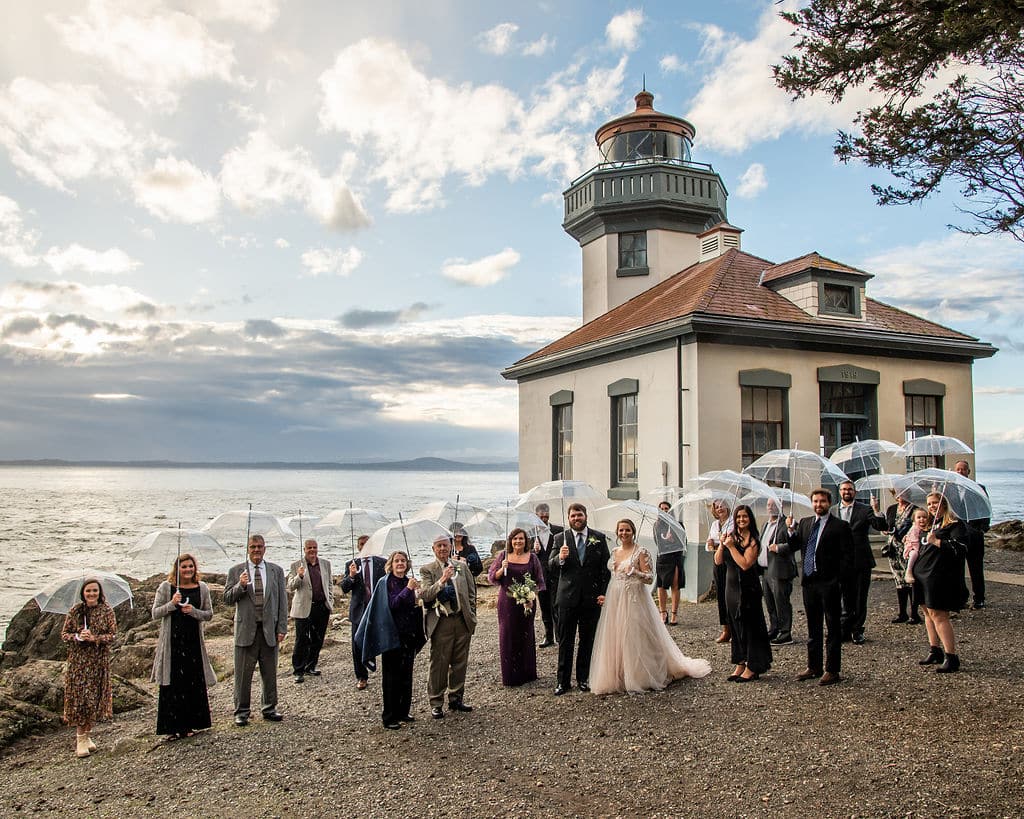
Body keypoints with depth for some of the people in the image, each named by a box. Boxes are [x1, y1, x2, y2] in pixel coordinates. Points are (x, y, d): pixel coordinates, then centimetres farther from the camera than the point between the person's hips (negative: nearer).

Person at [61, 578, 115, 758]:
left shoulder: (107, 611, 0)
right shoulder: (75, 611, 1)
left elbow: (112, 635, -4)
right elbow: (64, 633, 4)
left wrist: (94, 638, -19)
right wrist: (78, 637, -16)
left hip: (99, 661, 0)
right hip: (78, 661, 0)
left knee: (94, 697, 3)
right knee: (79, 696, -4)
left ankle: (86, 735, 19)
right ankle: (80, 738, 5)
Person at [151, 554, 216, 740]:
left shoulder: (202, 588, 5)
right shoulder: (165, 587, 1)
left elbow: (209, 614, 7)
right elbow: (155, 613, 1)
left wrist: (193, 611, -11)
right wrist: (172, 604, -15)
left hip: (194, 641, 2)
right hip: (172, 641, -2)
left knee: (194, 684, 4)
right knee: (172, 684, 0)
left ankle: (188, 725, 17)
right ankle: (171, 727, 9)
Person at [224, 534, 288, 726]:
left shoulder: (276, 571, 7)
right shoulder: (235, 571, 4)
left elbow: (282, 601, 6)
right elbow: (227, 599, 0)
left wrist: (282, 628, 0)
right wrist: (240, 585, -18)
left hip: (270, 629, 2)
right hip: (246, 629, -1)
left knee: (270, 673, 9)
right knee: (243, 674, 3)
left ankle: (269, 709, 22)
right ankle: (241, 711, 16)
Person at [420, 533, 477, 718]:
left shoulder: (462, 566, 8)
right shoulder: (427, 570, -2)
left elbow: (472, 592, 13)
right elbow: (424, 595, -15)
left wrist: (472, 617, 9)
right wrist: (442, 580, -26)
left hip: (462, 621, 4)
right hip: (441, 623, -4)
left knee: (460, 663, 12)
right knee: (439, 664, 0)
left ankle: (456, 699, 27)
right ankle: (436, 704, 11)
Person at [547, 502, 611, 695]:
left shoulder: (599, 538, 3)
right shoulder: (560, 538, 1)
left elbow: (605, 567, 4)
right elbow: (551, 568, -2)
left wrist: (603, 592, -4)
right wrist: (560, 558, -23)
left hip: (592, 598, 1)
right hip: (567, 597, -1)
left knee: (587, 640, 11)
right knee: (565, 642, 5)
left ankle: (583, 678, 24)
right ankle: (563, 681, 14)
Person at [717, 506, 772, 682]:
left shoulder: (753, 540, -11)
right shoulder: (731, 536, 6)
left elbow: (745, 564, -21)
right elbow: (718, 561, 3)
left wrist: (731, 546, -17)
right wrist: (722, 544, -11)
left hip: (748, 588, -6)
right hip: (732, 586, 6)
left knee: (749, 625, 0)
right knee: (736, 626, 11)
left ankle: (752, 668, 8)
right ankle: (740, 664, 20)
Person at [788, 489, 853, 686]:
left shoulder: (840, 526, -7)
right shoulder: (804, 523, 11)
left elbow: (848, 556, -9)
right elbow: (795, 546, 9)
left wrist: (837, 579, -14)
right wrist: (791, 530, -8)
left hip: (829, 583, -6)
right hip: (809, 581, 6)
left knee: (833, 628, 3)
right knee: (812, 627, 15)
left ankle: (832, 670, 10)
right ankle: (813, 666, 26)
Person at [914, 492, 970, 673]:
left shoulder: (956, 525, -7)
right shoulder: (931, 524, 18)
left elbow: (960, 549, -19)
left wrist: (936, 541, -21)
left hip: (941, 576, -8)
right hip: (923, 575, 8)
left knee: (938, 615, -10)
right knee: (928, 612, 11)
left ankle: (951, 657, -5)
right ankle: (935, 651, 20)